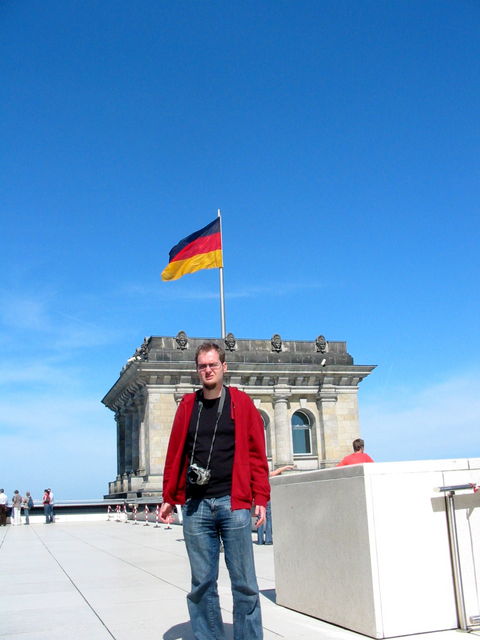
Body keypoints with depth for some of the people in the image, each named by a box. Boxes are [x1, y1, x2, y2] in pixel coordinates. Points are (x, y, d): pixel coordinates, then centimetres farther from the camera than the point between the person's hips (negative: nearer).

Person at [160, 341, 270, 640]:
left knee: (244, 584, 2)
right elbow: (175, 452, 13)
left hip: (233, 503, -2)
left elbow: (257, 453, 2)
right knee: (202, 584, 7)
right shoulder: (188, 405, 11)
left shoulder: (241, 403, 5)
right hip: (195, 505, 2)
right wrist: (169, 497, 9)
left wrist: (260, 497, -4)